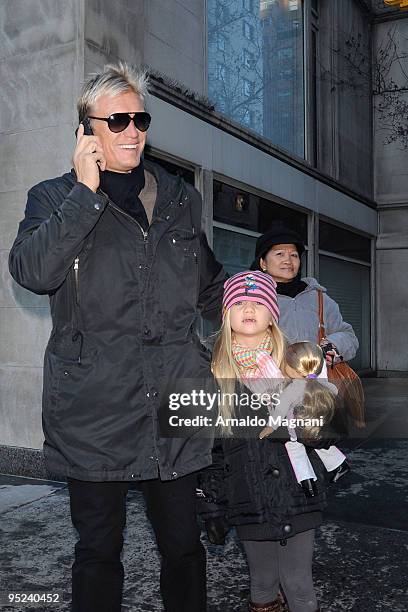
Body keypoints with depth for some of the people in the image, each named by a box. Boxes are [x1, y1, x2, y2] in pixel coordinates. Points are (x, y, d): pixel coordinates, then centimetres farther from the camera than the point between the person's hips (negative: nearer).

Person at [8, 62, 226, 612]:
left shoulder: (181, 200, 13)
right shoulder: (55, 198, 5)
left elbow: (211, 288, 23)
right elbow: (31, 271, -16)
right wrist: (87, 190, -12)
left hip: (174, 402, 3)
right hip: (95, 408, -2)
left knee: (183, 544, 12)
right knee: (99, 549, 11)